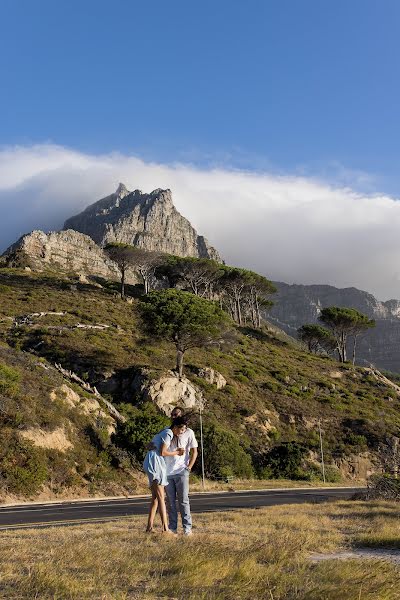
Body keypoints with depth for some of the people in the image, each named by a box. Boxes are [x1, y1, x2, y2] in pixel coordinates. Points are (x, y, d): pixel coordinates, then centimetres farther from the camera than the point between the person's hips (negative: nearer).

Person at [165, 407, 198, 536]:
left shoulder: (188, 432, 5)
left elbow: (194, 452, 6)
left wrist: (188, 468, -5)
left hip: (181, 472, -3)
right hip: (167, 472, 3)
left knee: (183, 500, -5)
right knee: (170, 501, 5)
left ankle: (187, 528, 0)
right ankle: (172, 527, 11)